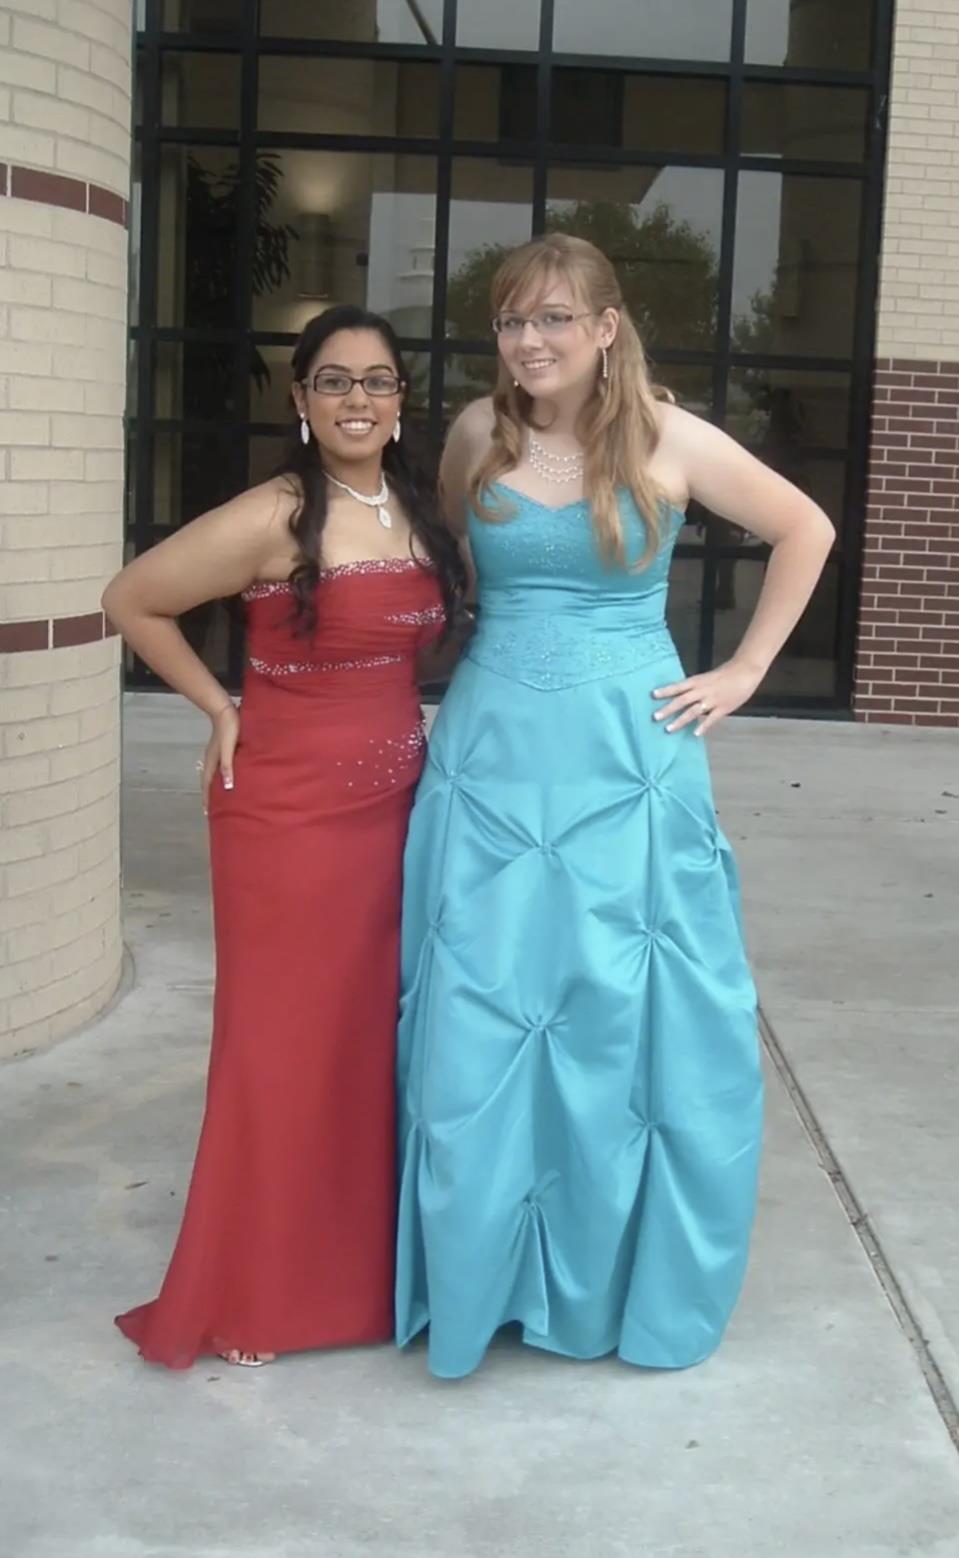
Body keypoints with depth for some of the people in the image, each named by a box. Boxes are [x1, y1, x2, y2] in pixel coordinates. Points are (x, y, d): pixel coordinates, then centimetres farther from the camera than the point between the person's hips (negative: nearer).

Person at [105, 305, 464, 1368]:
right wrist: (221, 710, -7)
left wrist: (398, 726, 6)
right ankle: (250, 1297, 17)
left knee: (375, 1037, 12)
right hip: (287, 809, -6)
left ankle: (359, 1268, 28)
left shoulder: (419, 511, 5)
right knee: (283, 1040, 1)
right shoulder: (272, 519, -14)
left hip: (393, 806, 6)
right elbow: (130, 601, -7)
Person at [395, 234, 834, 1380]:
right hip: (491, 761, 2)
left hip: (628, 766, -2)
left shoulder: (668, 441, -4)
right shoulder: (478, 433, 3)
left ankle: (622, 1281, 25)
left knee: (628, 1025, 5)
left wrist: (745, 671, 3)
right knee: (476, 1030, 5)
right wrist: (501, 636, 11)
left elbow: (806, 531, 7)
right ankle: (478, 1275, 23)